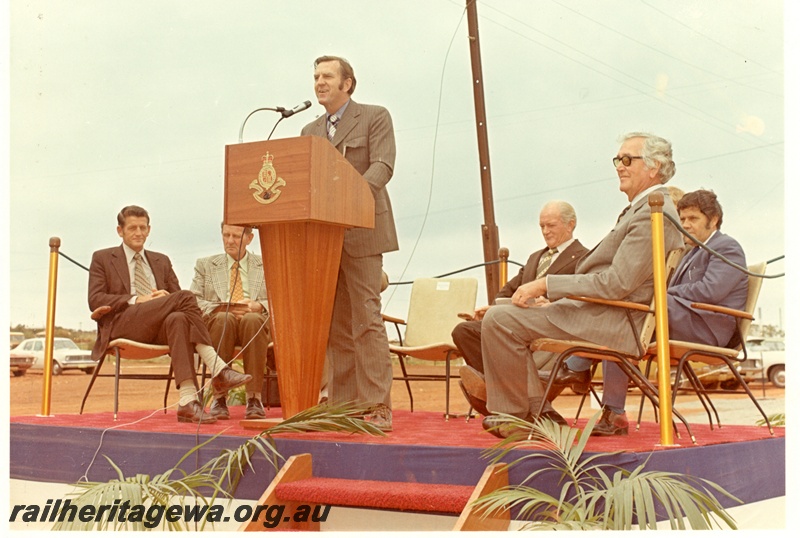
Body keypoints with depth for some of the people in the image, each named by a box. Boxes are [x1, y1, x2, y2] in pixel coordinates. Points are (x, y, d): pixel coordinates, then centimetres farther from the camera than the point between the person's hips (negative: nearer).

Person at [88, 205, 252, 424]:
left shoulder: (161, 261, 28)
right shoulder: (102, 258, 16)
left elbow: (176, 296, 19)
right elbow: (95, 300, 2)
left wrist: (165, 296, -6)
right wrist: (135, 300, -11)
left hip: (160, 326, 4)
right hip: (123, 325, -3)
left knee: (178, 319, -38)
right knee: (184, 297, -28)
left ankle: (188, 401, -50)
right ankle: (218, 369, -37)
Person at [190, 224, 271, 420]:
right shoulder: (205, 265, 22)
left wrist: (259, 306, -11)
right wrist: (218, 308, -10)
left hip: (256, 320, 0)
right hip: (215, 323, 0)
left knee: (252, 319, -38)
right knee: (223, 319, -37)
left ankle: (254, 397, -37)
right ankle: (220, 396, -35)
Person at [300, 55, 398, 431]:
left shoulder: (375, 118, 4)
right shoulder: (310, 132, 21)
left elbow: (382, 166, -10)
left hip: (360, 232, -6)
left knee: (366, 320, -9)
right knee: (335, 326, 6)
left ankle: (378, 406, -6)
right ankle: (342, 404, 10)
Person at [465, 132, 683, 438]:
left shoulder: (654, 214, -16)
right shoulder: (641, 209, 17)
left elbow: (616, 284, -23)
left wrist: (546, 285, -20)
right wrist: (552, 299, 8)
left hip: (611, 322, -12)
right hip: (600, 312, 12)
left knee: (500, 319, -19)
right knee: (506, 309, 25)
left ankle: (512, 414, -5)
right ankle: (537, 408, 17)